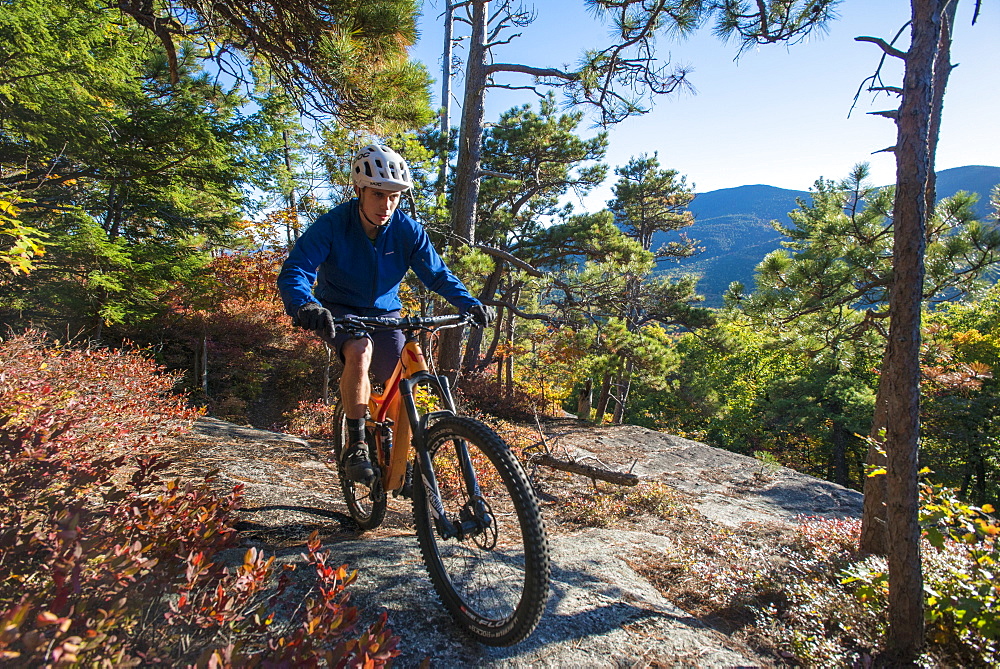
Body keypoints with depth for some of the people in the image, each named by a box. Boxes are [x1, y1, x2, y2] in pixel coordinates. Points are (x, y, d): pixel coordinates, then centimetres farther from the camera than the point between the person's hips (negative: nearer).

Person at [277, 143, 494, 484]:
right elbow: (294, 271, -28)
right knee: (360, 351, -36)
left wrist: (469, 303, -27)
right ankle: (356, 446, -20)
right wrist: (304, 305, -50)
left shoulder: (407, 230, -13)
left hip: (384, 314, 3)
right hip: (340, 312, -2)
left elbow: (437, 274, -10)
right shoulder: (332, 225, -21)